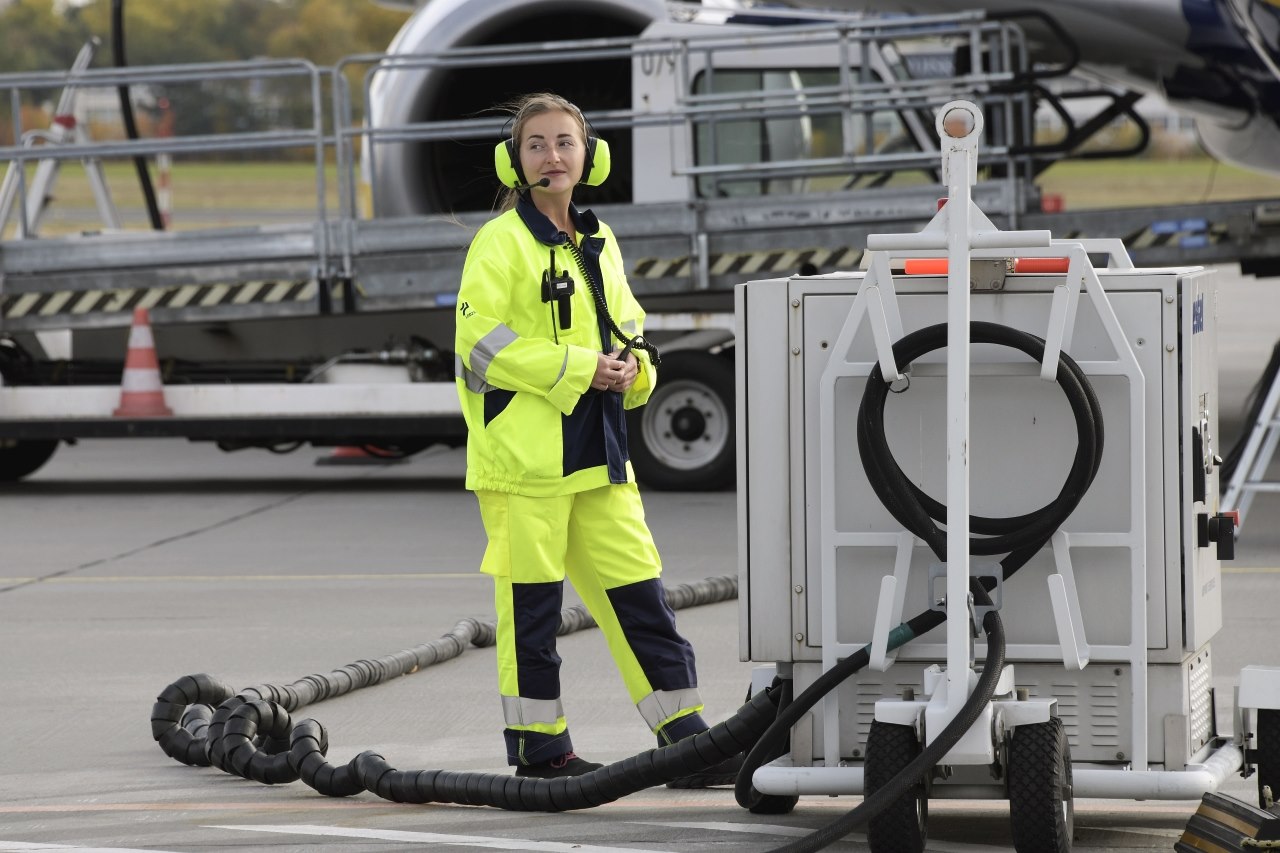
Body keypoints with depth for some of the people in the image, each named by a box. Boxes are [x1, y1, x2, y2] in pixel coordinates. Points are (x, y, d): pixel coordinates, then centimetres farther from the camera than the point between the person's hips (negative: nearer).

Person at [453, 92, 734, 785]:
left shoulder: (598, 242, 16)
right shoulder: (500, 242, -5)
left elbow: (627, 329, 25)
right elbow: (482, 342, -13)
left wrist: (632, 366, 1)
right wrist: (578, 369, -16)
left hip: (596, 451, 6)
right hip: (523, 451, -6)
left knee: (637, 590, 5)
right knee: (531, 598, -1)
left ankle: (684, 738, 8)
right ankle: (538, 748, 8)